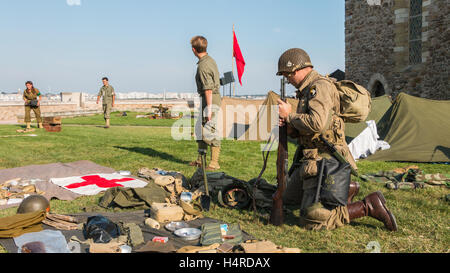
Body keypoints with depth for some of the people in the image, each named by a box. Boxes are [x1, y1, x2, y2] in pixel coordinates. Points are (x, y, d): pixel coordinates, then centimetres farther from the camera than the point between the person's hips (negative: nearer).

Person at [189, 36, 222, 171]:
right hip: (206, 101, 10)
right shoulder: (210, 59, 13)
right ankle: (200, 160, 24)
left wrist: (209, 109, -21)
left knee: (210, 131, -7)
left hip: (211, 101, -10)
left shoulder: (203, 66, -18)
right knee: (200, 128, 15)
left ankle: (214, 162, 0)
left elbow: (208, 89, -22)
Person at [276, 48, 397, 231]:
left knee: (311, 219, -17)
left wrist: (289, 115, -16)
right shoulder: (306, 90, 17)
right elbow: (302, 132, 19)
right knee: (288, 199, 24)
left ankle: (368, 206, -7)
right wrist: (289, 128, -3)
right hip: (310, 159, 11)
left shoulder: (320, 86, -15)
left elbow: (317, 124, -31)